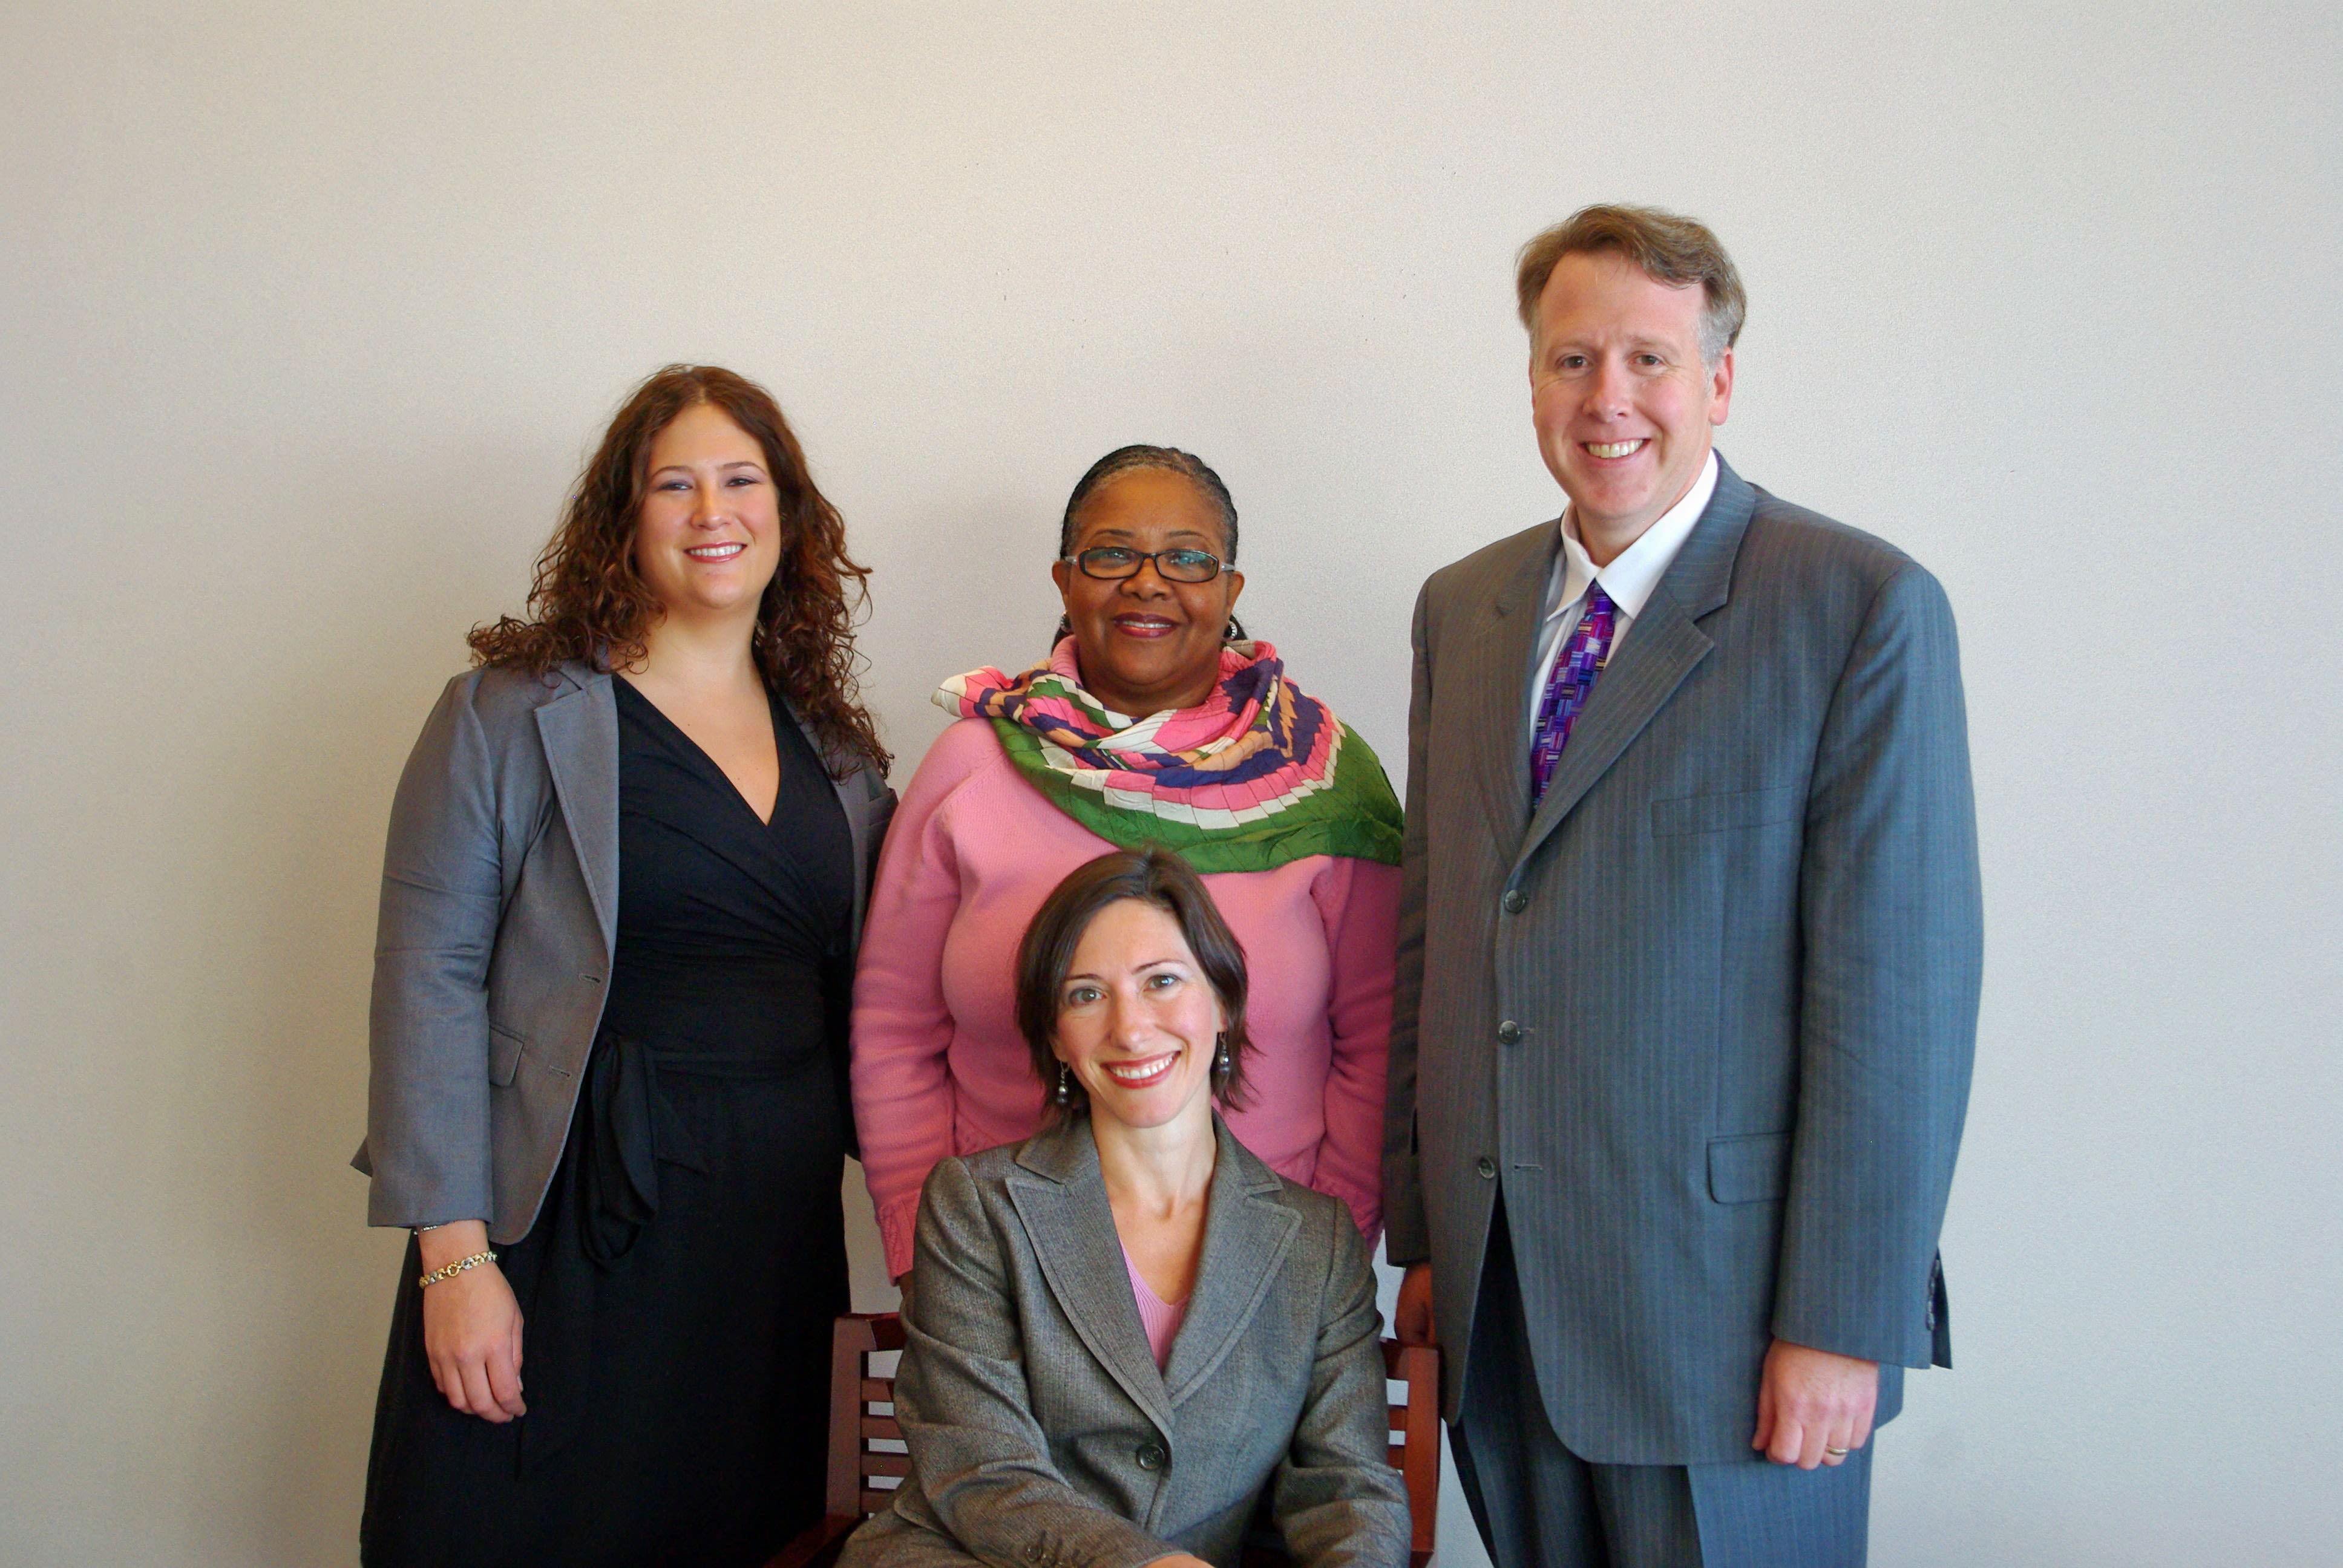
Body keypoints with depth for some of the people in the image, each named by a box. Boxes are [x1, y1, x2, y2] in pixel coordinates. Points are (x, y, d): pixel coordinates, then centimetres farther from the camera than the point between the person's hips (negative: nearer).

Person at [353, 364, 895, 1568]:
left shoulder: (835, 748, 12)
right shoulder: (516, 715, -3)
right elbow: (428, 981, -8)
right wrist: (455, 1255, -14)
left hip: (778, 1231, 4)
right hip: (574, 1225, -4)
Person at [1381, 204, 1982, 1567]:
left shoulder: (1864, 608, -8)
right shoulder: (1462, 610, 10)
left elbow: (1902, 985, -12)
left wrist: (1843, 1326, -14)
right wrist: (1422, 1234, 11)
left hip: (1724, 1295, -5)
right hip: (1497, 1293, 5)